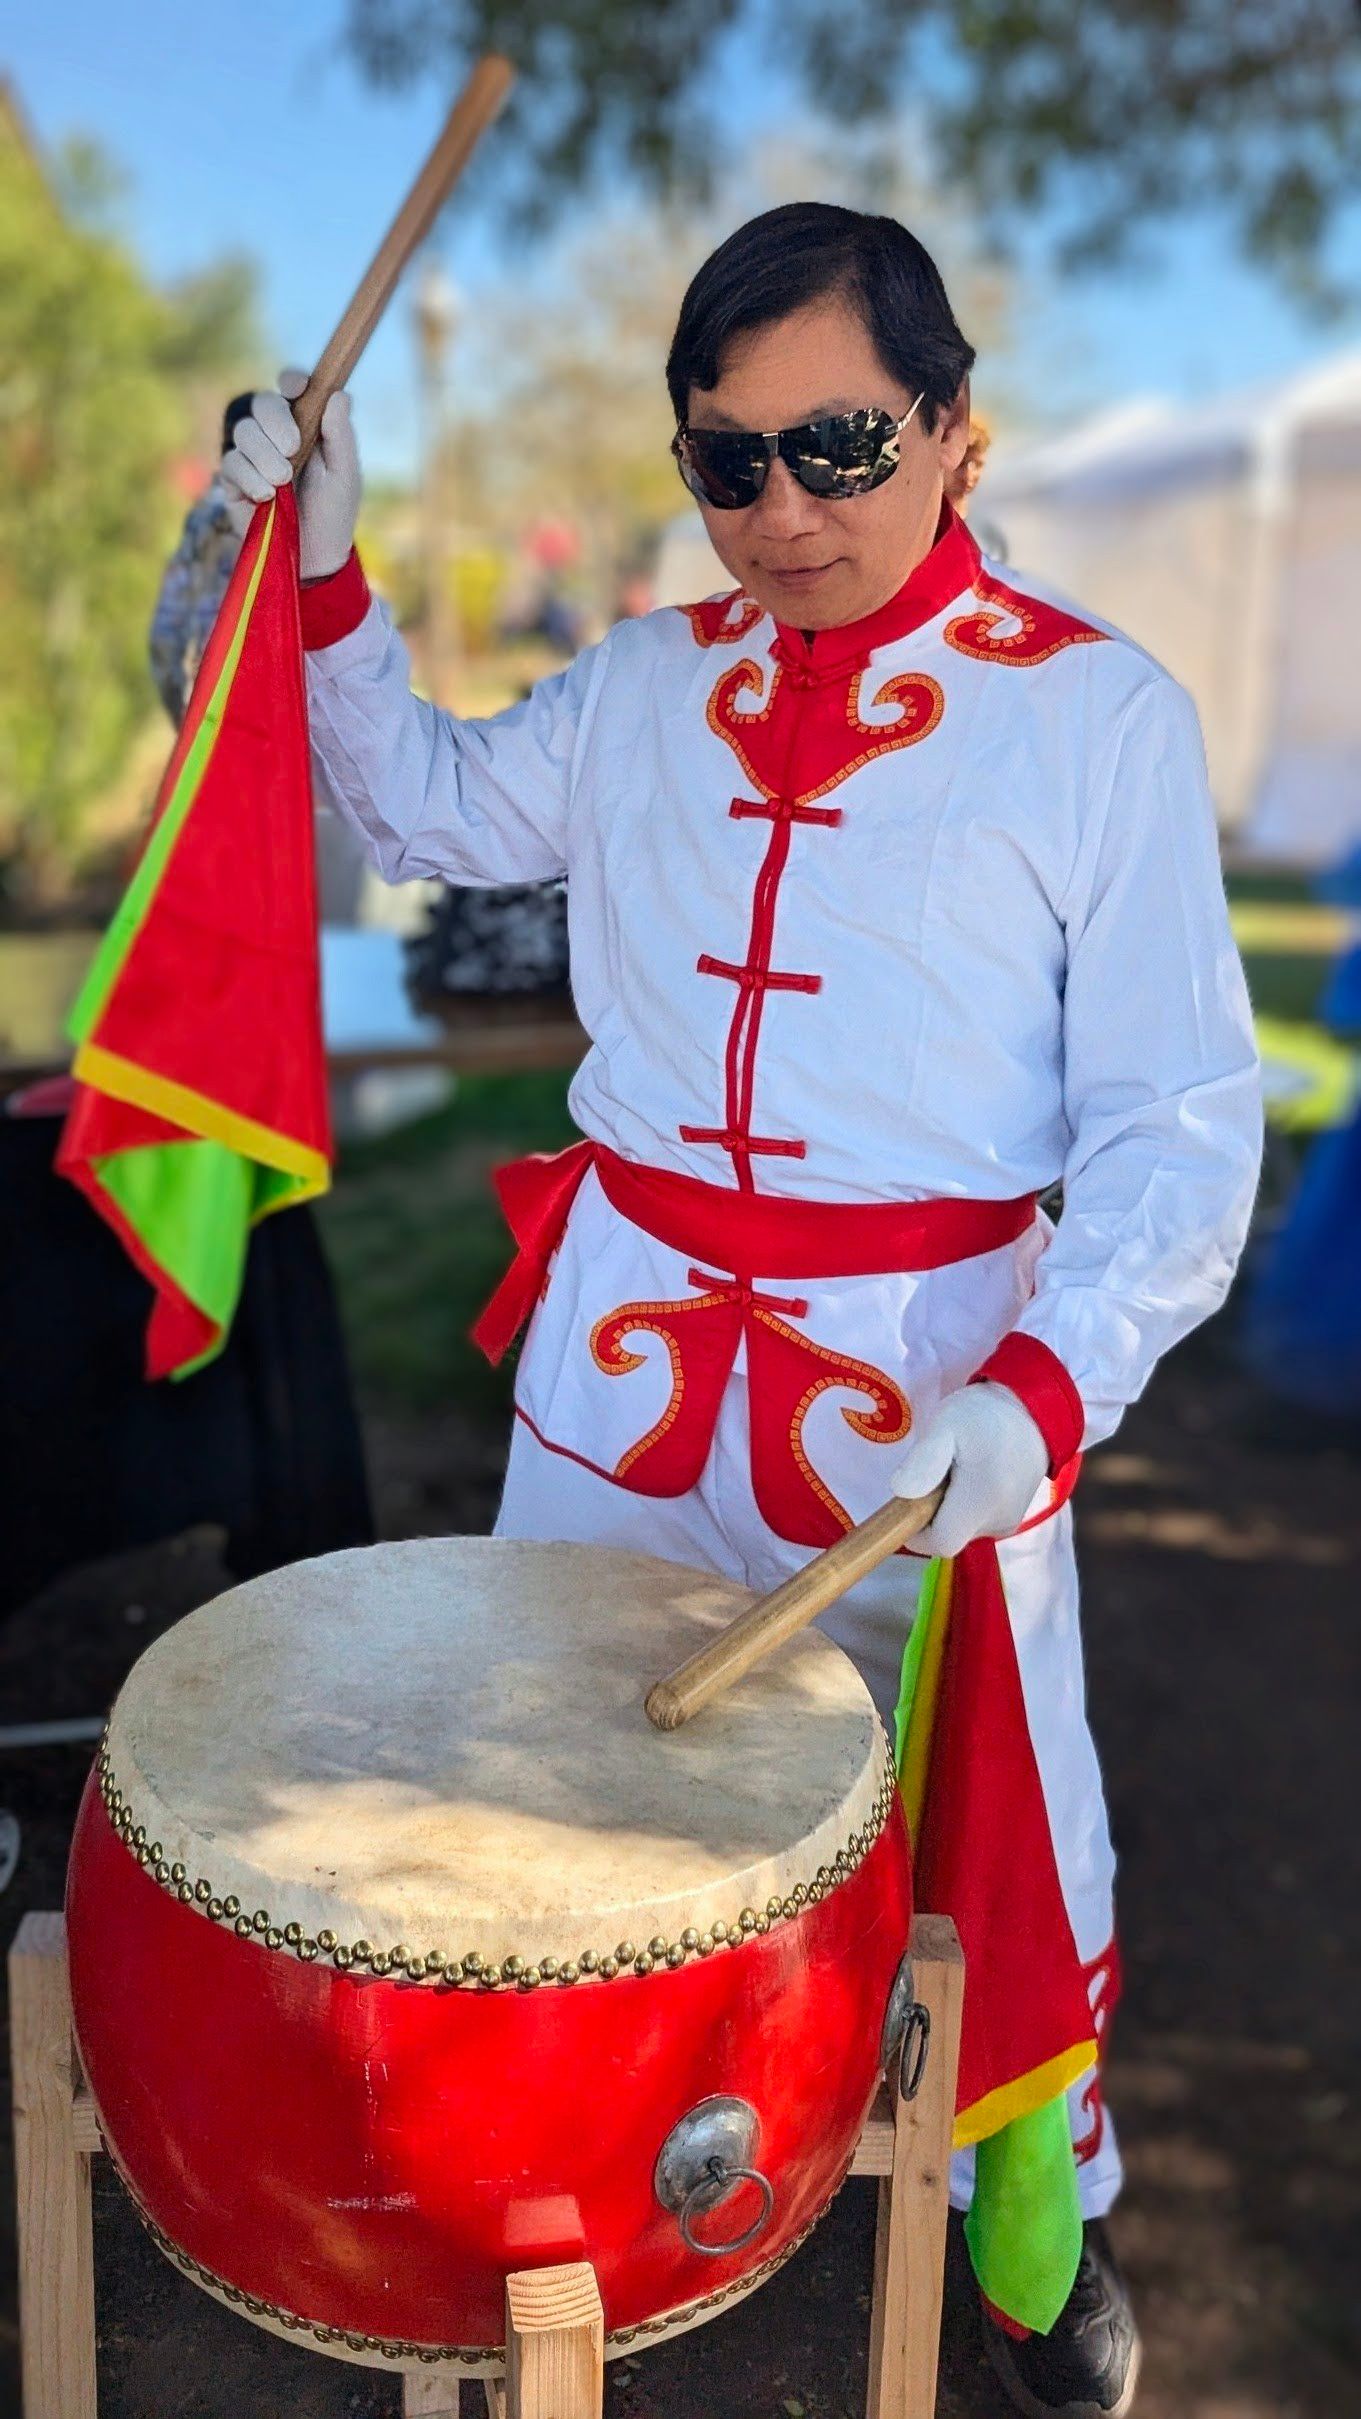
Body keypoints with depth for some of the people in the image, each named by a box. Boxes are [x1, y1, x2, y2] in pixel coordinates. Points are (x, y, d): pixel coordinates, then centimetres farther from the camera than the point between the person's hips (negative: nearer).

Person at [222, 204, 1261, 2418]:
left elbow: (1178, 1128, -12)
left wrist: (1042, 1386, -28)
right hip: (626, 1326, 4)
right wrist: (323, 575, 7)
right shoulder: (645, 688, 4)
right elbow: (429, 809, 21)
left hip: (923, 1370, -4)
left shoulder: (1099, 717, -10)